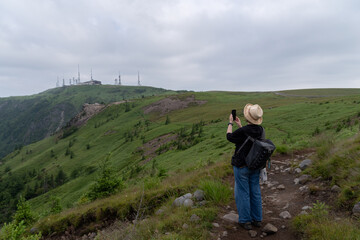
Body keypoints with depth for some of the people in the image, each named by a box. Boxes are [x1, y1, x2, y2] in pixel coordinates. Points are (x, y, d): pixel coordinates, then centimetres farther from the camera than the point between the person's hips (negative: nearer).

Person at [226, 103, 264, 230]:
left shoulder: (243, 131, -26)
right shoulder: (261, 130, -5)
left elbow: (229, 137, -7)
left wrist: (230, 123, 7)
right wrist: (239, 125, 18)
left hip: (242, 167, -6)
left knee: (243, 193, 8)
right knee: (255, 191, 17)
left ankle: (245, 221, 20)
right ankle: (257, 219, 30)